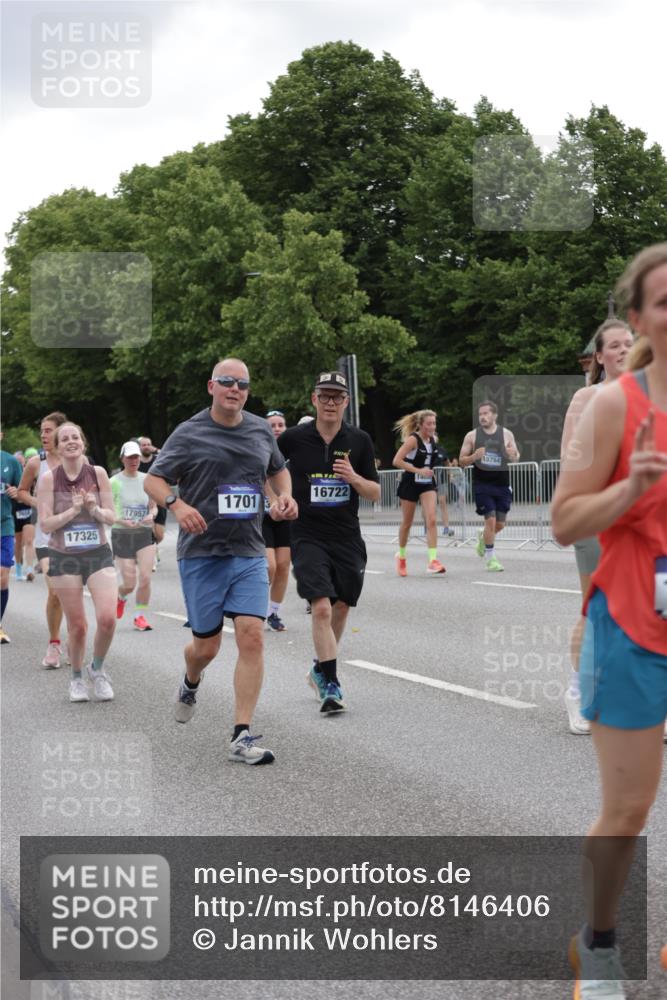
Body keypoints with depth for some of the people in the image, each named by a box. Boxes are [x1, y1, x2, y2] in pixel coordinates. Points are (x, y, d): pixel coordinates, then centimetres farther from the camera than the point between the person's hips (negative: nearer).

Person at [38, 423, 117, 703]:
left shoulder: (98, 473, 0)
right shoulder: (49, 479, -5)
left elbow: (111, 517, 3)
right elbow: (45, 524, -8)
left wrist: (93, 508, -16)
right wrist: (73, 510, -18)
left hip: (99, 555, 1)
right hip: (64, 558, -1)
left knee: (107, 618, -13)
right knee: (77, 625, 3)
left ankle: (98, 669, 13)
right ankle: (77, 678, 26)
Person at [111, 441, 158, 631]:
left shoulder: (147, 480, 4)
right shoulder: (114, 482, -5)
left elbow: (154, 507, 11)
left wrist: (151, 515, -12)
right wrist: (122, 521, -22)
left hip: (145, 533, 2)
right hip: (122, 535, -2)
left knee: (145, 578, -11)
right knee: (129, 583, -2)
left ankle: (140, 616, 5)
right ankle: (121, 596, 34)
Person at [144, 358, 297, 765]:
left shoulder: (262, 430, 9)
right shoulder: (189, 434, -2)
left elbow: (278, 469, 27)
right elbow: (153, 479, -1)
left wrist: (285, 495, 6)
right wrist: (177, 504, -21)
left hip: (249, 553, 3)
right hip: (202, 552, -2)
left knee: (252, 637, -12)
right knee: (207, 645, 5)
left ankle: (242, 737, -8)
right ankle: (191, 684, 44)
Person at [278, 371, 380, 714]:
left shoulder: (359, 441, 1)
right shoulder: (294, 438, -5)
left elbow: (375, 494, 3)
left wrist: (354, 478, -16)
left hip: (347, 538, 3)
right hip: (308, 537, -3)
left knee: (341, 608, 14)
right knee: (322, 608, -17)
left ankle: (320, 670, 37)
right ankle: (330, 684, -11)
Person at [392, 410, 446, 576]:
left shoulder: (433, 440, 5)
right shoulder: (413, 439, -15)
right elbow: (397, 461, -23)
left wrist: (430, 472, 13)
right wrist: (418, 470, -25)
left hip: (428, 483, 4)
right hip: (411, 484, -4)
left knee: (431, 520, -14)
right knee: (407, 523, 10)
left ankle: (432, 560, -19)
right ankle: (401, 556, 32)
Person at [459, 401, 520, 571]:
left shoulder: (506, 434, 2)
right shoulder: (472, 436, -1)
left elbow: (515, 457, 11)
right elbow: (461, 461, 3)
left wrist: (513, 455, -14)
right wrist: (474, 457, -19)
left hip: (502, 484, 2)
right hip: (482, 484, -2)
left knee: (500, 524, 5)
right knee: (490, 519, -12)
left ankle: (483, 538, 37)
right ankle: (491, 558, 1)